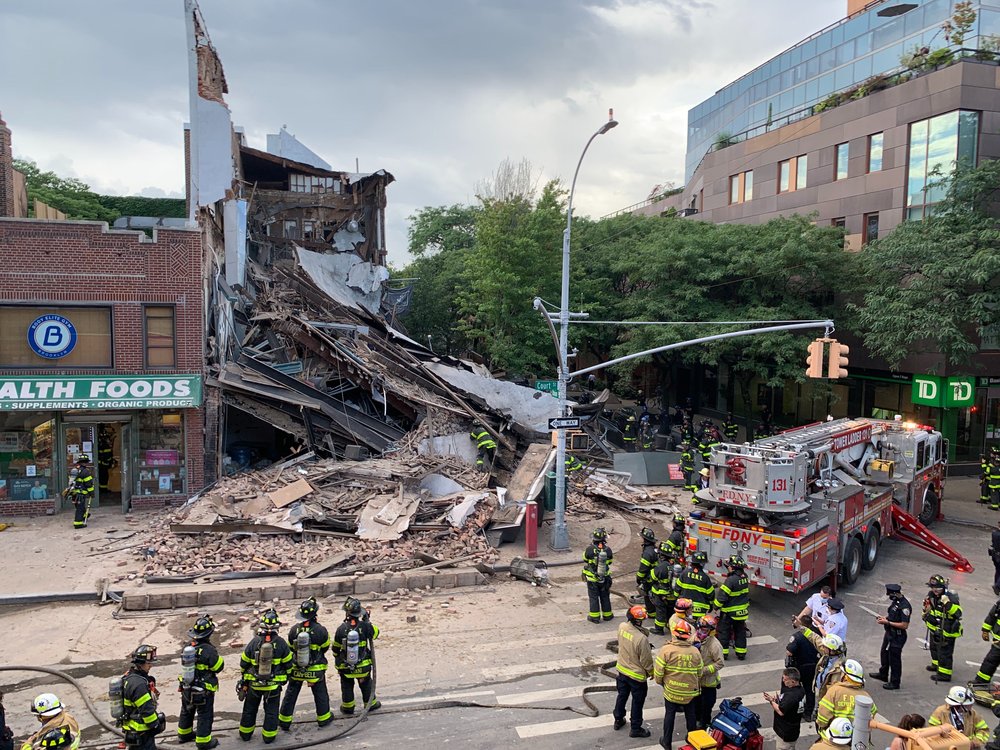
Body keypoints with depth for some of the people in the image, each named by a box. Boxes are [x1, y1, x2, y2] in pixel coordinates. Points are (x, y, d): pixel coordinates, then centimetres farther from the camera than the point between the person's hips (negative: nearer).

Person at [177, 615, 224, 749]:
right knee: (205, 716, 9)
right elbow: (219, 667, -20)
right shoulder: (209, 650, -29)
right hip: (204, 691, -7)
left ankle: (184, 734, 45)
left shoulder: (189, 647, -8)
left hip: (187, 688, 7)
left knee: (186, 711, 27)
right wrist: (215, 654, -7)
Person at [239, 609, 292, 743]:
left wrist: (245, 674, 20)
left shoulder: (254, 641, -13)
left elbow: (244, 663, -2)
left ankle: (245, 733, 34)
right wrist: (285, 677, 14)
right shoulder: (281, 642, -14)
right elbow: (288, 662, -4)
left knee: (250, 709, 20)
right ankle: (269, 736, 20)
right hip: (274, 684, -1)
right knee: (271, 711, 14)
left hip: (254, 683, 1)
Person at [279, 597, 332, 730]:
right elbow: (326, 647, -5)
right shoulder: (321, 630, -21)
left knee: (290, 694, 17)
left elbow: (290, 648, 0)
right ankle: (323, 717, 30)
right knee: (320, 694, 17)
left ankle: (284, 720, 27)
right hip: (316, 669, -1)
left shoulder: (294, 629, -15)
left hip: (296, 669, 2)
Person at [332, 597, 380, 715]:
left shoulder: (341, 629, -17)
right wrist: (367, 621, 4)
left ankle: (348, 707, 31)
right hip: (363, 665, 0)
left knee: (347, 686, 21)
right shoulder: (364, 626, -20)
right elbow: (375, 632, 0)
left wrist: (336, 658, 15)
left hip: (345, 665, 0)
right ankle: (370, 704, 34)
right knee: (366, 684, 21)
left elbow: (336, 648, -4)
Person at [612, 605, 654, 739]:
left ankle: (618, 720, 44)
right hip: (637, 675, -6)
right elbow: (646, 660, -21)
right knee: (637, 702, 16)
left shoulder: (622, 627, -16)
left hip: (622, 670, 6)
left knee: (622, 695, 26)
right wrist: (652, 673, -3)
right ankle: (636, 729, 32)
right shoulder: (642, 639, -35)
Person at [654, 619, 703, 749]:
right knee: (690, 715, 22)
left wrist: (660, 682, 5)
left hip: (671, 690, -2)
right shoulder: (695, 651, -9)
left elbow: (658, 671, -16)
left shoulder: (666, 649, -19)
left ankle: (667, 741, 27)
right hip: (690, 692, 2)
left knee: (669, 714, 16)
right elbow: (699, 674, 2)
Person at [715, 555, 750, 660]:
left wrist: (716, 606, -8)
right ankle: (741, 653, 22)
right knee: (740, 631, 17)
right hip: (742, 611, 7)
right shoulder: (745, 577, -2)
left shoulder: (731, 580, -26)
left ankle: (723, 652, 11)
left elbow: (722, 595, -22)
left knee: (723, 631, 6)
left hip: (730, 611, -7)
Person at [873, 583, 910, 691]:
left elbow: (904, 625, -27)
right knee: (884, 653, 25)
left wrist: (888, 622, -24)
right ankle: (883, 674, 45)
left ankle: (895, 683, 22)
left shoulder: (904, 606, -28)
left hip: (897, 637, -10)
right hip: (889, 633, 10)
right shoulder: (895, 601, 1)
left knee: (894, 659, 5)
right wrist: (884, 618, 0)